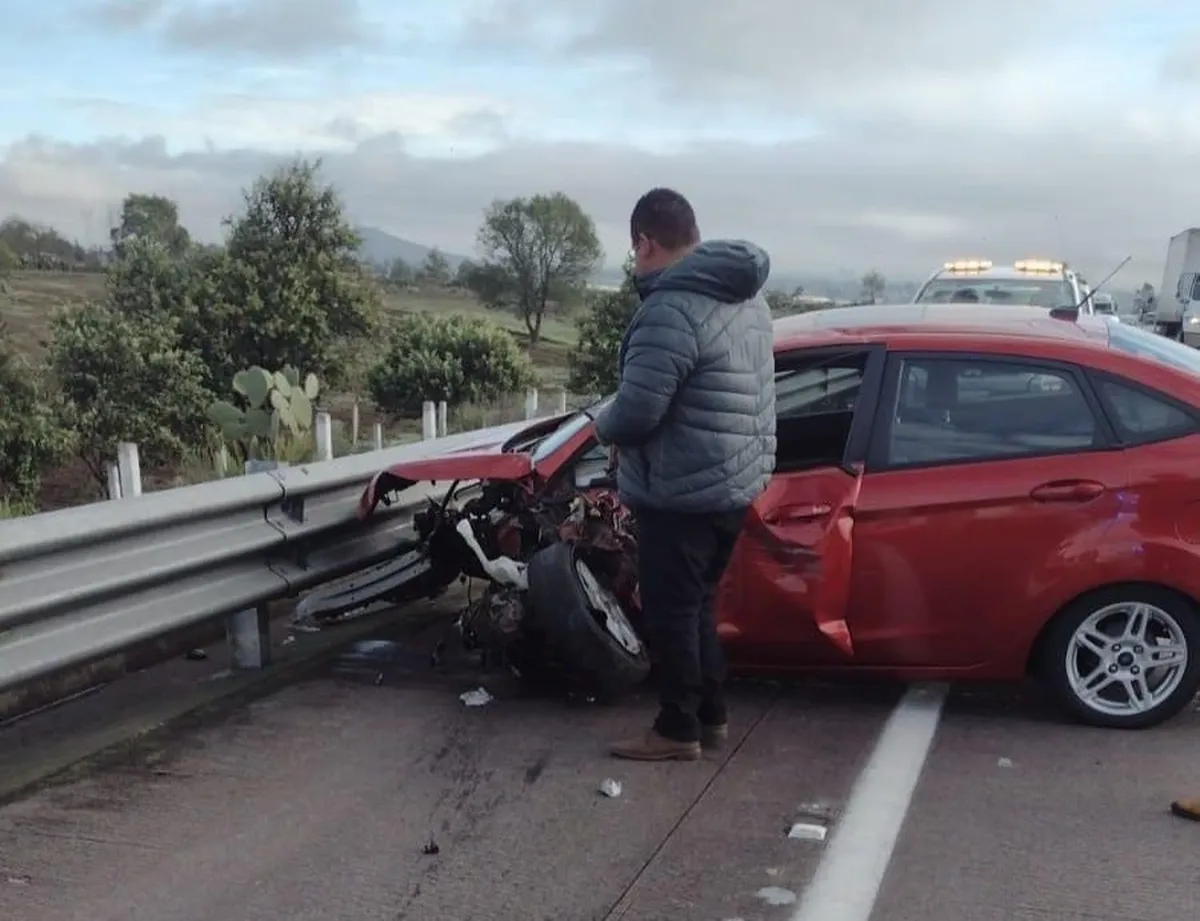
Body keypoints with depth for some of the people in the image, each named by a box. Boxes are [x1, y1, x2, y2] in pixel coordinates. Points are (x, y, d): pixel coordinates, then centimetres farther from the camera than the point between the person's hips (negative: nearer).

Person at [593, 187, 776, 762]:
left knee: (670, 611, 5)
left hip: (682, 491, -9)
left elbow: (636, 412, -25)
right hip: (737, 481, 9)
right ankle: (710, 714, 30)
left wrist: (602, 427, -3)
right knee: (696, 604, 21)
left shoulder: (671, 309, -21)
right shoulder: (746, 298, 10)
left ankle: (678, 729, 16)